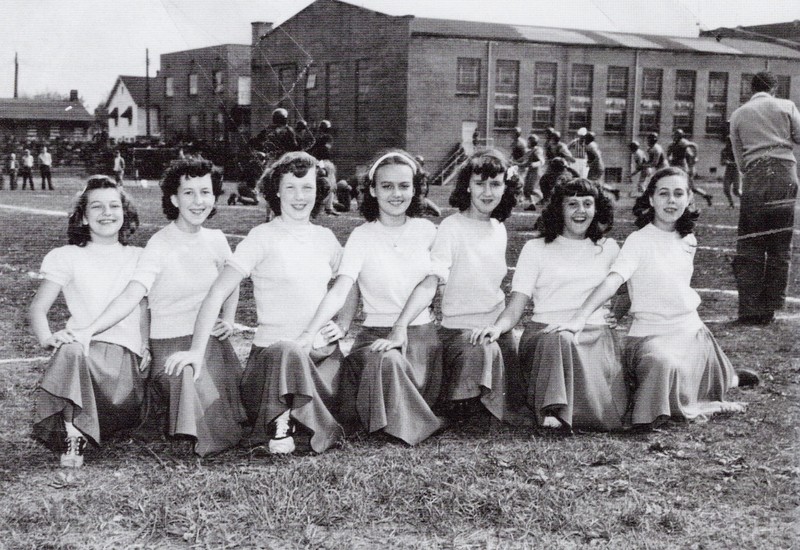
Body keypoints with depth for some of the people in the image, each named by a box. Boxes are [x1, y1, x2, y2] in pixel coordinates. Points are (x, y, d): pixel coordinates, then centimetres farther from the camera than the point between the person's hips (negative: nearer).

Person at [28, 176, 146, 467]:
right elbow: (37, 308, 5)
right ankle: (72, 434, -31)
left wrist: (146, 347, 3)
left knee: (123, 409, -29)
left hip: (126, 353, 2)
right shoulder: (68, 257, 12)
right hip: (84, 343, -2)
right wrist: (47, 338, -17)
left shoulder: (138, 258, 19)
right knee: (70, 352, -40)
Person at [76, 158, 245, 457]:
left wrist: (228, 318, 10)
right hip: (171, 343, -4)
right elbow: (131, 295, -25)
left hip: (212, 340, 4)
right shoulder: (161, 244, -13)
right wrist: (86, 331, -37)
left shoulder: (215, 240, 3)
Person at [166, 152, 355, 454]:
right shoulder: (263, 237, -3)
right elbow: (217, 293, -11)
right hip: (273, 349, -6)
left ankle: (281, 425, -1)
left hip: (324, 352, 6)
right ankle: (279, 424, -18)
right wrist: (197, 350, -22)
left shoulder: (325, 238, 13)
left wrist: (341, 326, 7)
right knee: (288, 351, -40)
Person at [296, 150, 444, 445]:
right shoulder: (362, 236, -3)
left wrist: (401, 329, -6)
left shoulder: (427, 231, 6)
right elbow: (339, 291, -15)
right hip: (376, 333, -3)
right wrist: (309, 333, -30)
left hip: (422, 333, 3)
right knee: (386, 363, -34)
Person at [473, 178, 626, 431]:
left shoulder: (608, 248, 20)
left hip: (596, 334, 2)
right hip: (546, 332, -2)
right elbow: (517, 304, 2)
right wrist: (498, 326, -19)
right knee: (560, 339, -42)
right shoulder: (536, 248, 12)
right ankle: (553, 409, -34)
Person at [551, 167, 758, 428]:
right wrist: (579, 318, -40)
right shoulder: (639, 241, -13)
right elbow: (612, 281, -27)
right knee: (663, 364, -37)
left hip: (693, 331, 6)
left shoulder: (688, 242, 6)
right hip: (651, 335, -6)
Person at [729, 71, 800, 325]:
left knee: (750, 246, 3)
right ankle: (769, 309, 8)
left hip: (755, 178, 0)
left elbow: (740, 161, 12)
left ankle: (750, 310, -2)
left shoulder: (738, 115, 14)